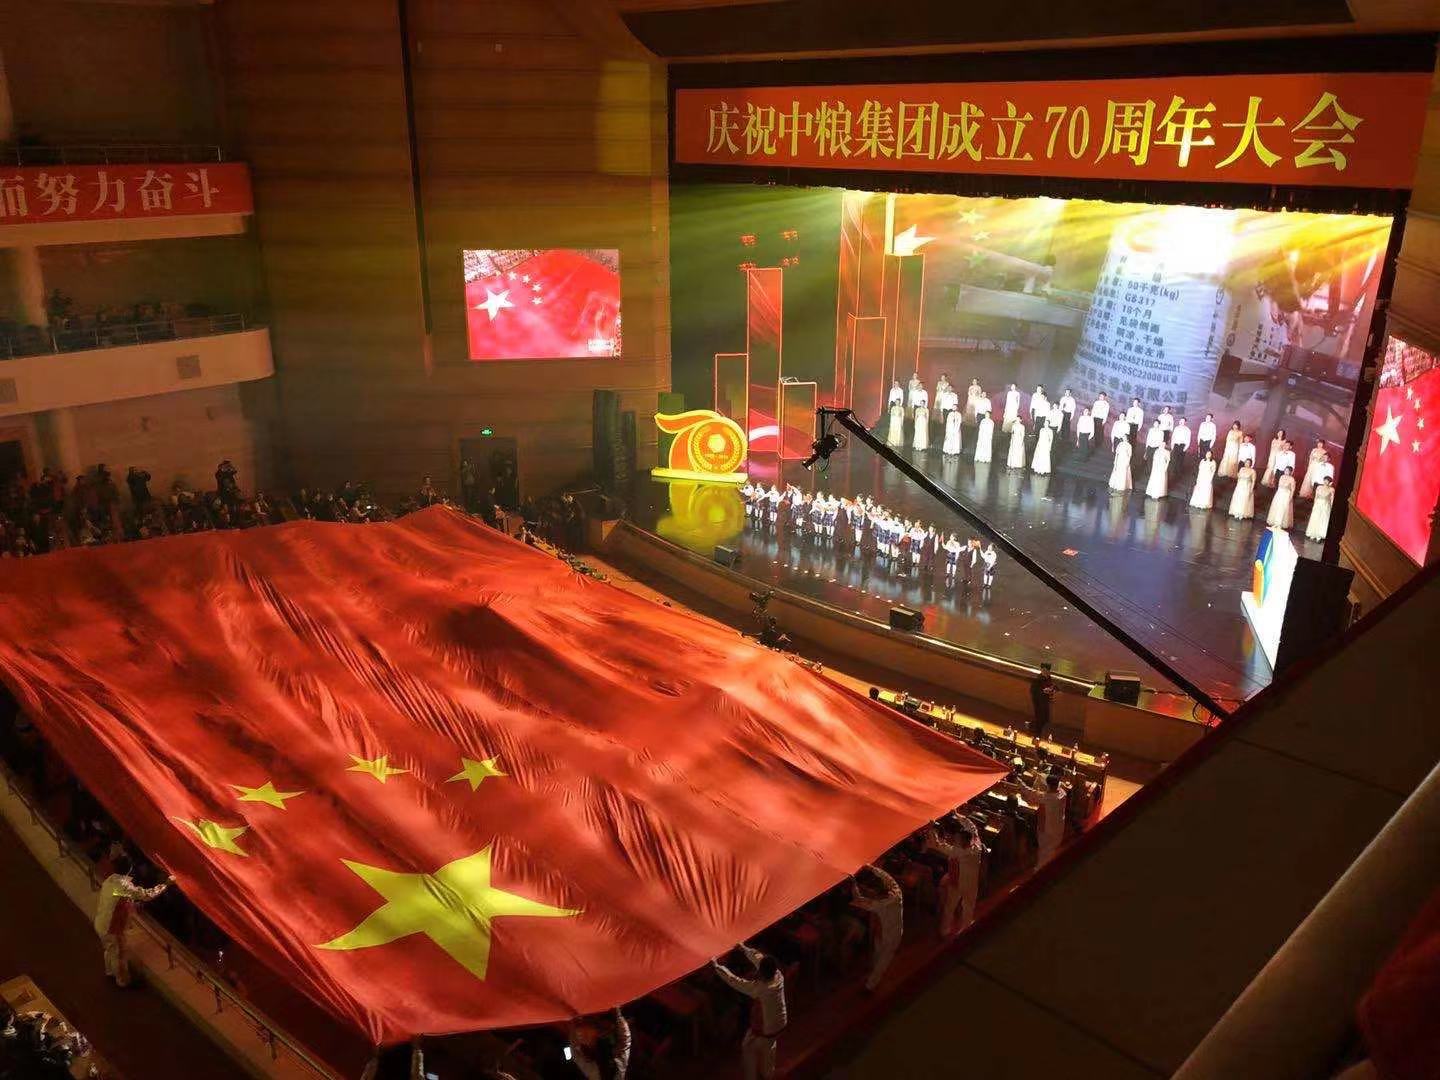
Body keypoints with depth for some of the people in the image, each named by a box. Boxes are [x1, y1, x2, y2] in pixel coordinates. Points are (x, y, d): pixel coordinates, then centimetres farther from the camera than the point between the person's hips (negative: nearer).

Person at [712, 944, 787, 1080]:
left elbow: (735, 981, -28)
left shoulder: (759, 988, -38)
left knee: (748, 1050, 22)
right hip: (779, 1025, 6)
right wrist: (745, 949, 9)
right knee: (768, 1047, 34)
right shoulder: (778, 976, -21)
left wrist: (717, 967, -16)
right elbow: (760, 958, -4)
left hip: (763, 1029, -6)